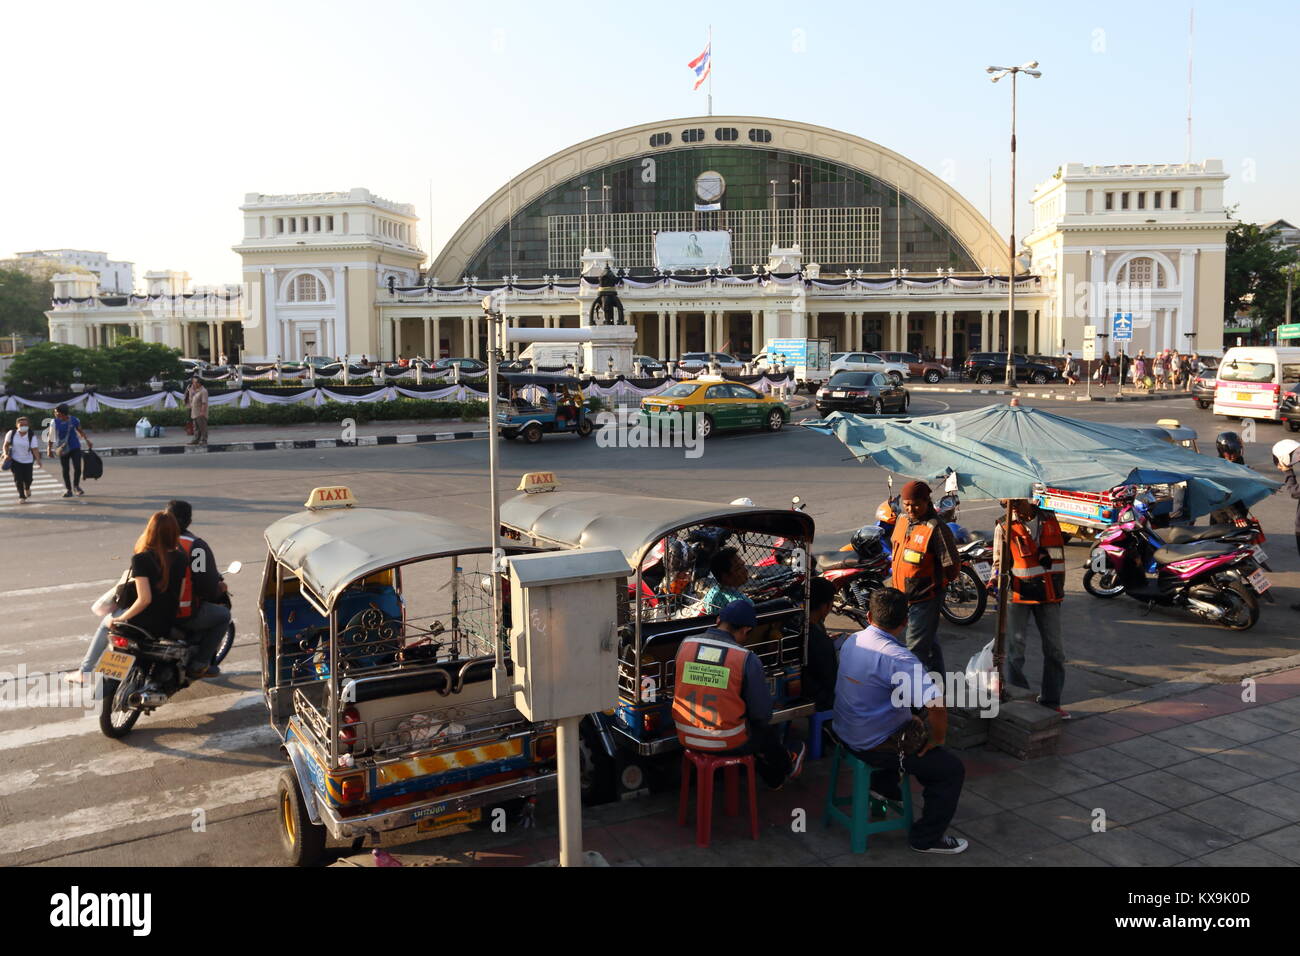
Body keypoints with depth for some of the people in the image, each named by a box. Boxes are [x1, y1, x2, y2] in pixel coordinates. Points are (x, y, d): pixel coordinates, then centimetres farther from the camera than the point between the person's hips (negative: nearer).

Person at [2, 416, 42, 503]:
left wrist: (38, 460, -30)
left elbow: (35, 449, -18)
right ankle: (21, 495, 12)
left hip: (28, 460, -1)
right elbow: (6, 445, 3)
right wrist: (6, 454, -12)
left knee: (28, 478, 1)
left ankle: (27, 489, 37)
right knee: (18, 478, -5)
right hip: (15, 460, 1)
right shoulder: (11, 433, -8)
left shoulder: (32, 436, -14)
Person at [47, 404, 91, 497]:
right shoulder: (55, 422, -5)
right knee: (65, 470, 4)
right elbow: (51, 436, 1)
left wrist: (87, 440, 12)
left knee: (77, 468, -7)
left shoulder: (74, 420, -3)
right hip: (63, 450, 0)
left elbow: (80, 431, 14)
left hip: (75, 448, 0)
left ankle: (76, 486, 17)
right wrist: (49, 449, 0)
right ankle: (69, 490, 16)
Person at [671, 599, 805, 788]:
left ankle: (774, 780, 52)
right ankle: (786, 768, 59)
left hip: (686, 738, 5)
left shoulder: (685, 645, -6)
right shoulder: (747, 659, -17)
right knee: (767, 733, 29)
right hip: (727, 742, -4)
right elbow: (762, 713, -10)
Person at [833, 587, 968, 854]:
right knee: (952, 769, 4)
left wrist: (907, 716, 15)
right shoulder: (898, 659, -28)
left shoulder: (852, 641, -2)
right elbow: (935, 703, -35)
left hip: (846, 732, 8)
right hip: (874, 746, -8)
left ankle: (883, 784, 40)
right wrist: (937, 738, -15)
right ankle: (927, 837, 14)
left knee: (916, 727, 33)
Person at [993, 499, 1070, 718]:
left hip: (1048, 594, 3)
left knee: (1055, 650, 7)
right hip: (1018, 594, -3)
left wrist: (1059, 588, 14)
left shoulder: (1049, 519, 7)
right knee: (1015, 649, -2)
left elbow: (1058, 554, 17)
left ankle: (1051, 702, 18)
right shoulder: (1004, 527, -2)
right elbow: (999, 561, -1)